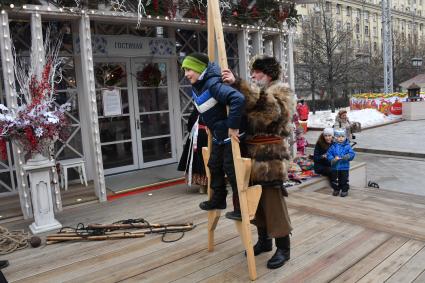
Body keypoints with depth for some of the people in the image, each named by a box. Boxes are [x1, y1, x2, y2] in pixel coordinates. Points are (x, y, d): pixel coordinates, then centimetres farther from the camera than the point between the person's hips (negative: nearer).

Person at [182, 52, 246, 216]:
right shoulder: (196, 86, 2)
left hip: (231, 135, -9)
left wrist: (233, 126, -35)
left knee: (231, 170, -2)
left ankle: (240, 207, 13)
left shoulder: (213, 85, -27)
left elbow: (238, 99, -40)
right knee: (214, 166, 17)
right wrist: (208, 124, 16)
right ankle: (218, 199, 34)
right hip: (218, 135, 9)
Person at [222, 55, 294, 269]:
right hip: (254, 156, 8)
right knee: (258, 200, 14)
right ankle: (264, 240, 30)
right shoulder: (253, 91, 22)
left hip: (271, 156, -7)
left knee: (273, 201, -3)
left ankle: (283, 248, 11)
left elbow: (265, 104, -26)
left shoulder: (280, 91, -3)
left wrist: (237, 83, -30)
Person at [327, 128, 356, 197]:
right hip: (334, 167, 2)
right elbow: (329, 154, -2)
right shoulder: (333, 146, 0)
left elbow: (352, 154, -7)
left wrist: (348, 156, -28)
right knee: (334, 179, 11)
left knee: (344, 180, 4)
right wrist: (333, 159, -19)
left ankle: (344, 190, 20)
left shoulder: (347, 146, -3)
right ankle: (336, 190, 29)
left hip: (344, 167, -2)